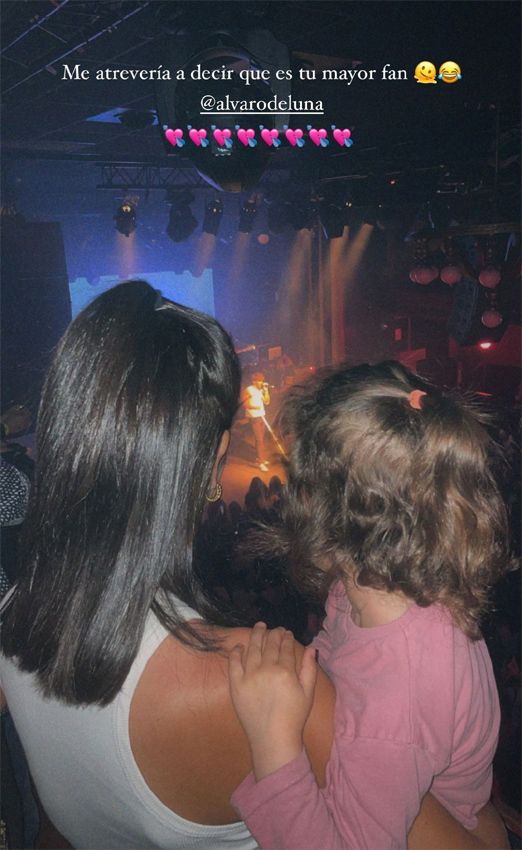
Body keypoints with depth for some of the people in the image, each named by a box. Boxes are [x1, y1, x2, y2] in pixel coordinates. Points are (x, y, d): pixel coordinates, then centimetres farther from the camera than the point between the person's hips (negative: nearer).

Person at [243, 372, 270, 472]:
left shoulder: (260, 390, 11)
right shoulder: (248, 390, -11)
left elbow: (267, 402, 7)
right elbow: (245, 404, -15)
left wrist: (266, 390, -1)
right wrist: (254, 407, -28)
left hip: (261, 416, 7)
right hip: (253, 417, -7)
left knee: (262, 439, 11)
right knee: (258, 439, -9)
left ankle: (260, 458, 23)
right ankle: (261, 462, -8)